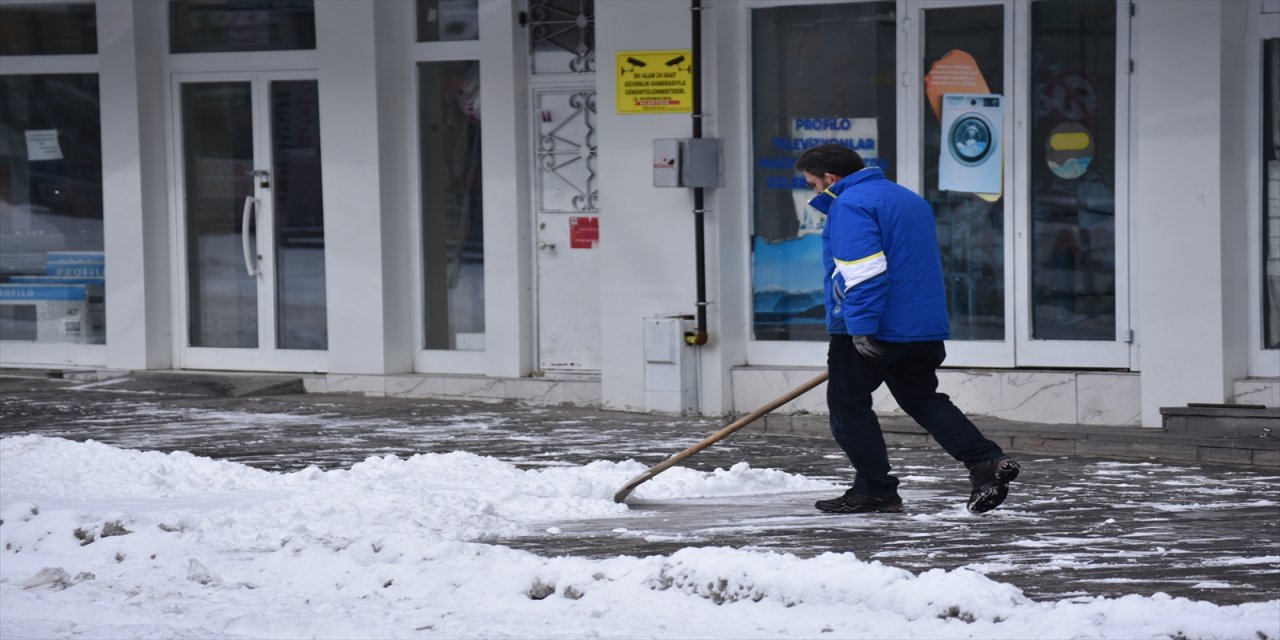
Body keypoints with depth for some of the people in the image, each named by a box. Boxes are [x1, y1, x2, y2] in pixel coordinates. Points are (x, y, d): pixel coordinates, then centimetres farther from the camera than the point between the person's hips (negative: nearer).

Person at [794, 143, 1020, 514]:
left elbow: (863, 271, -24)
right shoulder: (908, 199, 20)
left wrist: (861, 328, -25)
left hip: (867, 333, -9)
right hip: (925, 330, 9)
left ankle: (874, 491, 6)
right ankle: (986, 461, 1)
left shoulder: (850, 205, -12)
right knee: (922, 399, 16)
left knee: (848, 405, 4)